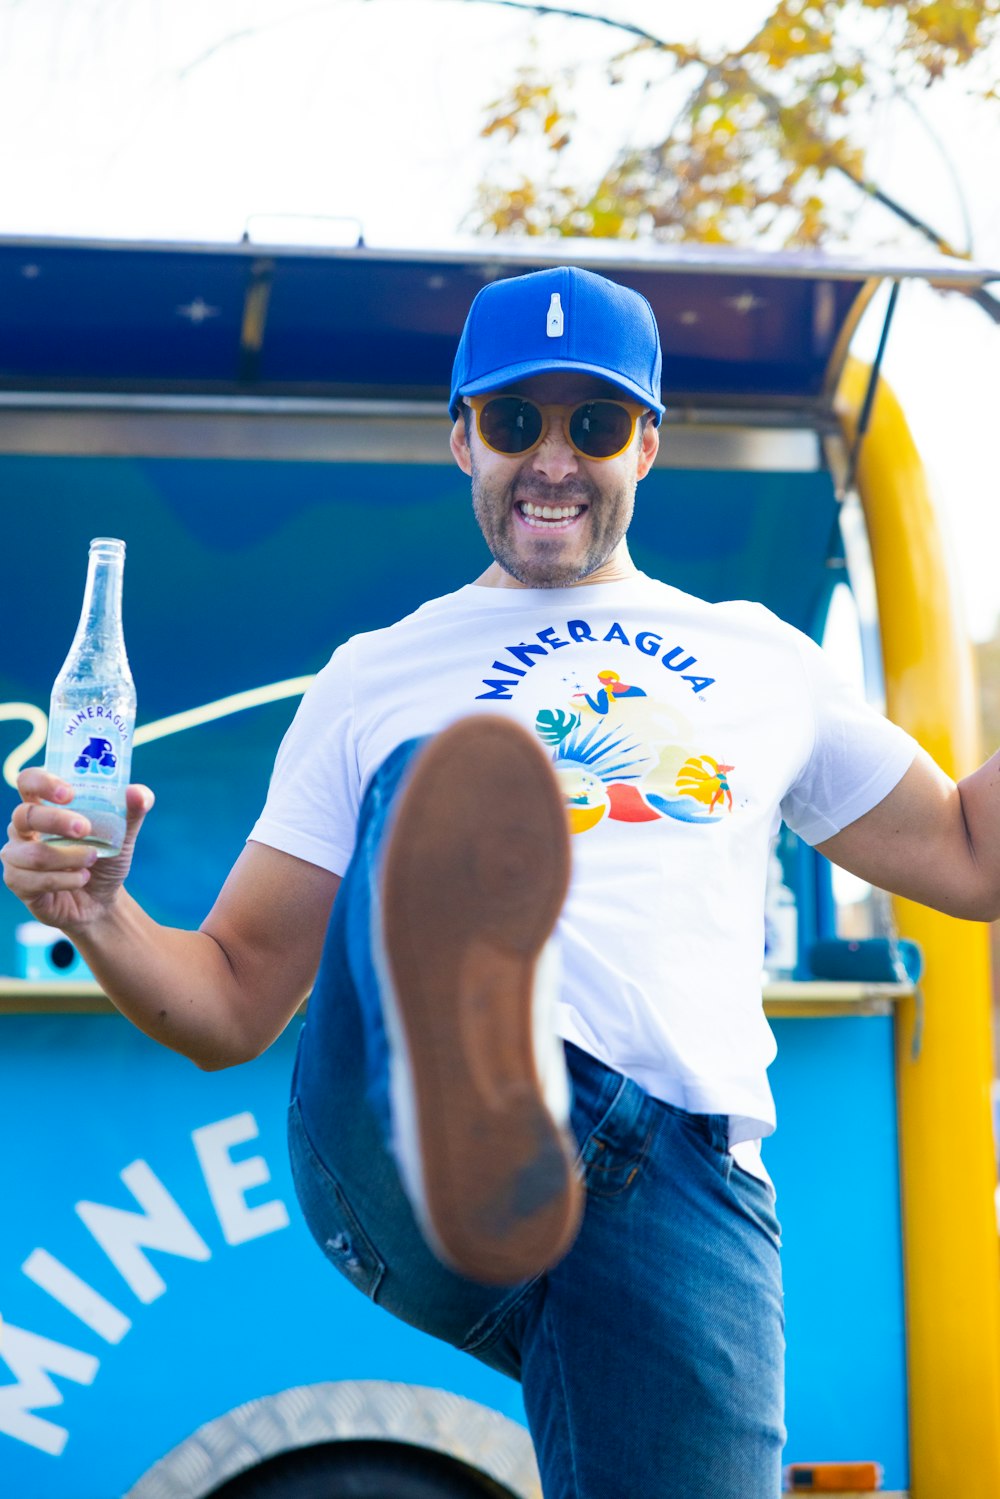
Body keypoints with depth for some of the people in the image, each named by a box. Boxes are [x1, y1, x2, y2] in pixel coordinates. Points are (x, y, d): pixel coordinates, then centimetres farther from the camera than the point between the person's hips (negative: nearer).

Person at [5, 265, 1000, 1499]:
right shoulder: (372, 682, 18)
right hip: (395, 1162, -2)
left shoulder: (763, 661, 23)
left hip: (686, 1190, 2)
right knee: (439, 783, -28)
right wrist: (99, 917, -5)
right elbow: (233, 1007, 15)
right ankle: (479, 1099, -54)